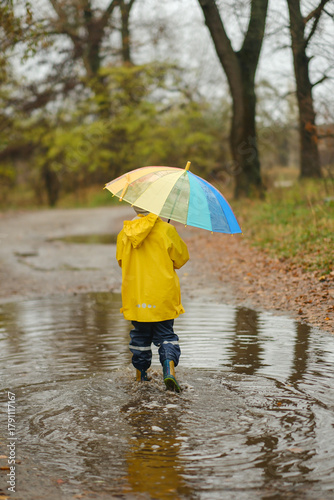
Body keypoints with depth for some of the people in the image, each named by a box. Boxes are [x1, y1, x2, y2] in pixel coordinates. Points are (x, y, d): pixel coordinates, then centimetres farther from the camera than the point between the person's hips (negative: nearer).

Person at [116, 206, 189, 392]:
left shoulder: (124, 233, 0)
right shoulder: (166, 230, -11)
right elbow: (181, 258, -1)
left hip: (136, 296, 3)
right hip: (162, 296, -3)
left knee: (140, 335, 16)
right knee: (166, 334, 7)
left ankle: (140, 376, 25)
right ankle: (169, 368, -13)